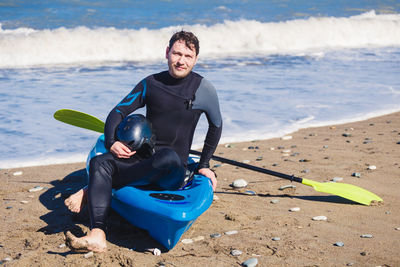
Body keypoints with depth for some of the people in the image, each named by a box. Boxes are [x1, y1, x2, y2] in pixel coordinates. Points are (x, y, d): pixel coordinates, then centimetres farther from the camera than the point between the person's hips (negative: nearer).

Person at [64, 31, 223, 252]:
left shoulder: (203, 90, 1)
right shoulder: (151, 84, 8)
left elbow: (216, 125, 15)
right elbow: (119, 111, 9)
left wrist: (204, 165, 13)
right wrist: (111, 142, -10)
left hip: (173, 175, -3)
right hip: (141, 159, 3)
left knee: (168, 157, -39)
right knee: (99, 162, -25)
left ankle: (91, 192, -24)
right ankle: (97, 236, -41)